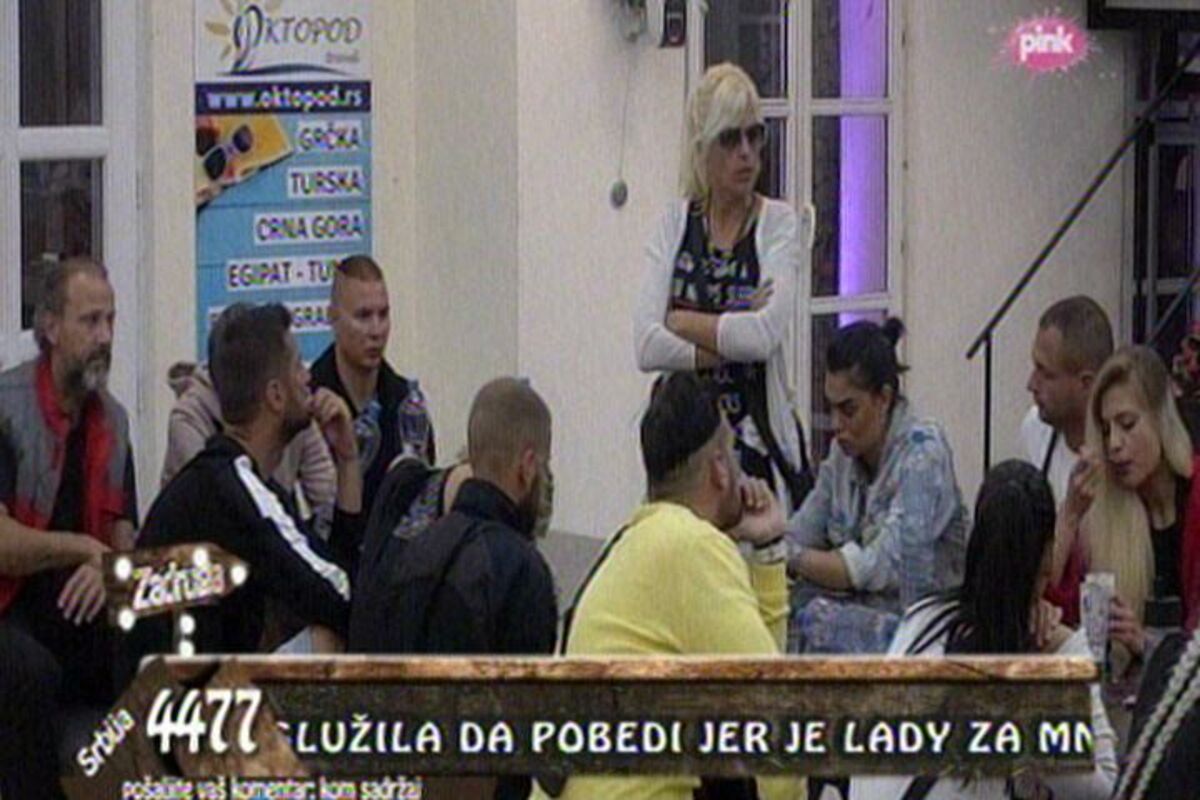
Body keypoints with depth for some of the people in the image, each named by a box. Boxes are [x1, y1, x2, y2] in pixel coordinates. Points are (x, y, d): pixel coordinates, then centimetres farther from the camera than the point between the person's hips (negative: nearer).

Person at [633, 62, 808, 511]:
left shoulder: (778, 223, 0)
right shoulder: (675, 225, 6)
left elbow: (767, 333, -16)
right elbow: (646, 346, -5)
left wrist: (683, 322, -7)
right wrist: (729, 343, -12)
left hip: (761, 440, -2)